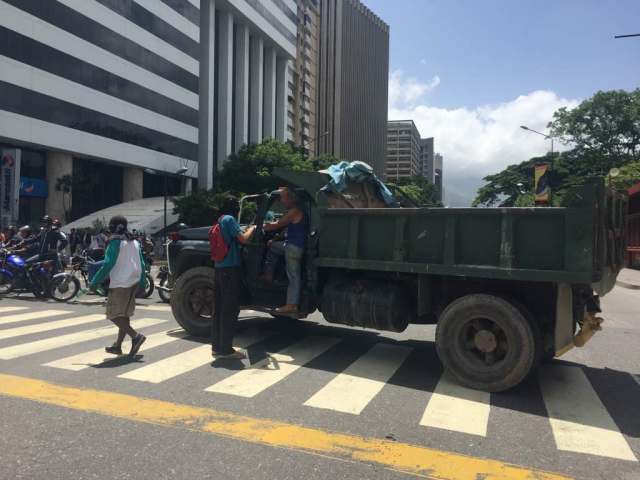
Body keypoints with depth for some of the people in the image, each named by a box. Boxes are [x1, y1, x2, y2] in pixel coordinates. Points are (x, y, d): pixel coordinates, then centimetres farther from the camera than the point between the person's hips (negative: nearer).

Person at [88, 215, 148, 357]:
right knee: (124, 314, 13)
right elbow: (141, 264, 15)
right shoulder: (134, 242, 13)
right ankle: (117, 346, 20)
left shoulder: (115, 243, -11)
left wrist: (95, 281, -11)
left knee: (114, 315, -4)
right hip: (134, 283, 8)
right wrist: (143, 282, 22)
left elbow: (108, 264, -17)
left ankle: (136, 336, -18)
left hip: (120, 284, -8)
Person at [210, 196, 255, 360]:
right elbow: (243, 239, -17)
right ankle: (226, 349, 0)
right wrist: (252, 228, 0)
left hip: (219, 268, 9)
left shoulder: (220, 221, 16)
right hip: (231, 268, -9)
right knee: (230, 309, -4)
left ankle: (217, 346, 18)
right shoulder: (230, 219, -10)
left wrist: (246, 231, 18)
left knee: (219, 308, 12)